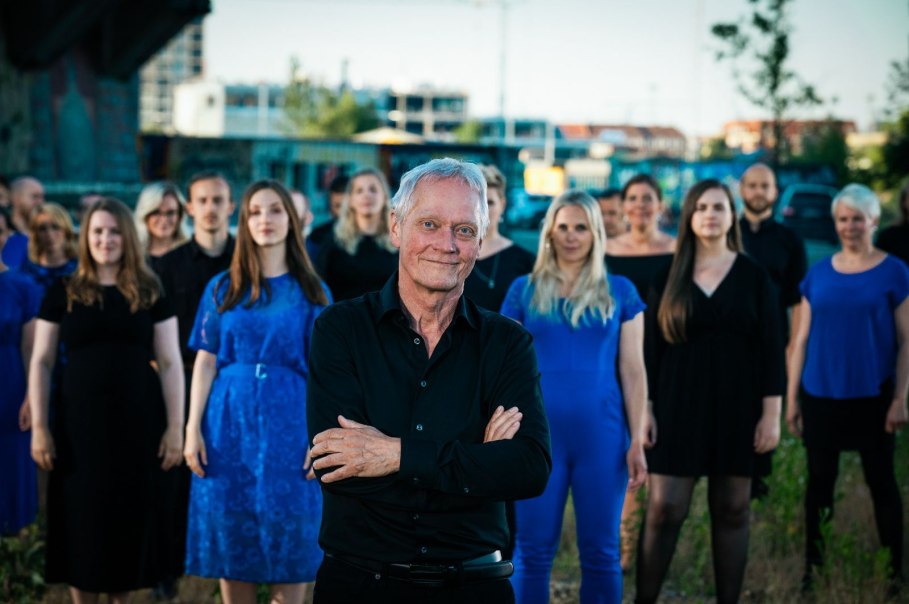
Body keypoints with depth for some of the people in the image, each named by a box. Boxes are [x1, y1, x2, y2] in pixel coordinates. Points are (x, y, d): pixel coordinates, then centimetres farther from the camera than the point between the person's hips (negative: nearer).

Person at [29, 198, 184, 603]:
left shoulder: (149, 294, 5)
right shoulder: (63, 293, 5)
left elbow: (169, 363, 4)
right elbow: (41, 362, 4)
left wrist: (175, 427, -3)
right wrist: (39, 427, -4)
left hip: (137, 424, 0)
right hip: (79, 424, 0)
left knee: (130, 522, 6)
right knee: (81, 523, 4)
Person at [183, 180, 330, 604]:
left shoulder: (310, 291, 5)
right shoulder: (223, 288, 9)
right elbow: (205, 362, 5)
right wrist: (193, 427, -4)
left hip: (289, 423, -1)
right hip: (230, 424, 1)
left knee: (289, 538, -1)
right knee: (232, 540, 3)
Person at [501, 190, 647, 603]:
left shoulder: (620, 292, 5)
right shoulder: (524, 290, 6)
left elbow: (633, 371, 4)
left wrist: (637, 441, -1)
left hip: (602, 436, 0)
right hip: (538, 435, 0)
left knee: (601, 552, 6)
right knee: (532, 551, 4)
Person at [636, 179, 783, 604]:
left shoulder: (753, 277, 2)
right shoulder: (668, 275, 4)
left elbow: (770, 348, 0)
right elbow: (651, 346, 5)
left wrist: (771, 413, -6)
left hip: (736, 407, 0)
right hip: (678, 405, 0)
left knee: (731, 511, 6)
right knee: (663, 509, -3)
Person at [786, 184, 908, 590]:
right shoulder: (819, 274, 6)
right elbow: (801, 339, 9)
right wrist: (792, 397, 6)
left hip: (872, 396, -3)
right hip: (820, 396, 3)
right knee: (819, 481, 8)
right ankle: (813, 567, 18)